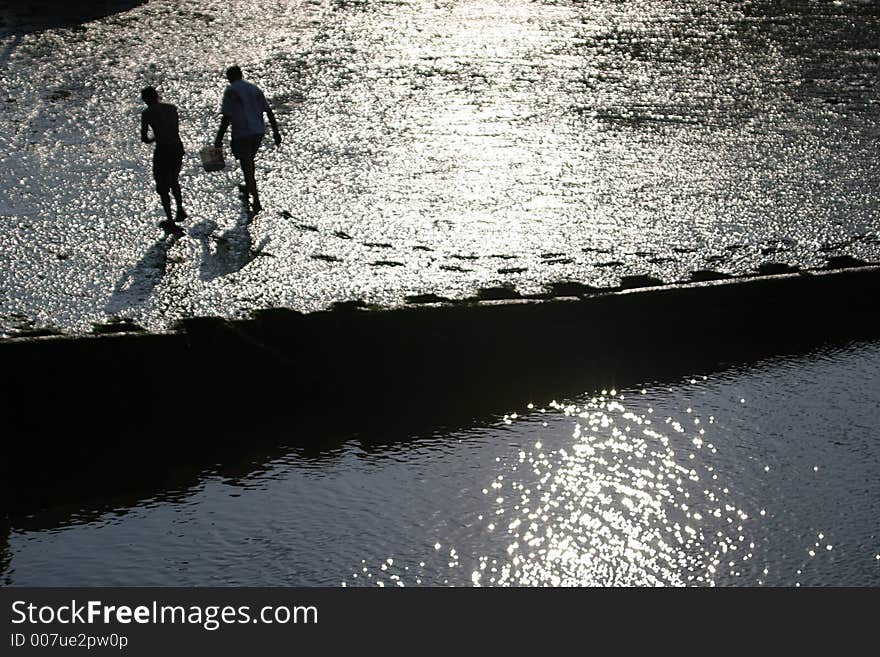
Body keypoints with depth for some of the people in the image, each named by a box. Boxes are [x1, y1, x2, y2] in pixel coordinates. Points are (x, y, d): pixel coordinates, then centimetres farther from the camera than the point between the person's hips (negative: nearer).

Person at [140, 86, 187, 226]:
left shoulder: (147, 114, -7)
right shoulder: (172, 108, 7)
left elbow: (144, 139, -5)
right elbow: (177, 130, 12)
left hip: (162, 150, -5)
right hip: (178, 147, 5)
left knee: (162, 186, 10)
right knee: (174, 181, 27)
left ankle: (170, 219, 11)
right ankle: (180, 210, 21)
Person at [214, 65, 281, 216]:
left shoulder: (230, 92, -8)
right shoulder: (255, 89, 10)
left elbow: (226, 118, -14)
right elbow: (269, 112, 6)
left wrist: (219, 139, -9)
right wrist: (276, 132, 10)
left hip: (241, 134, -6)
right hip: (258, 132, 6)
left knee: (247, 166, 2)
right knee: (249, 160, 27)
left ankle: (256, 202, -4)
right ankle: (248, 188, 47)